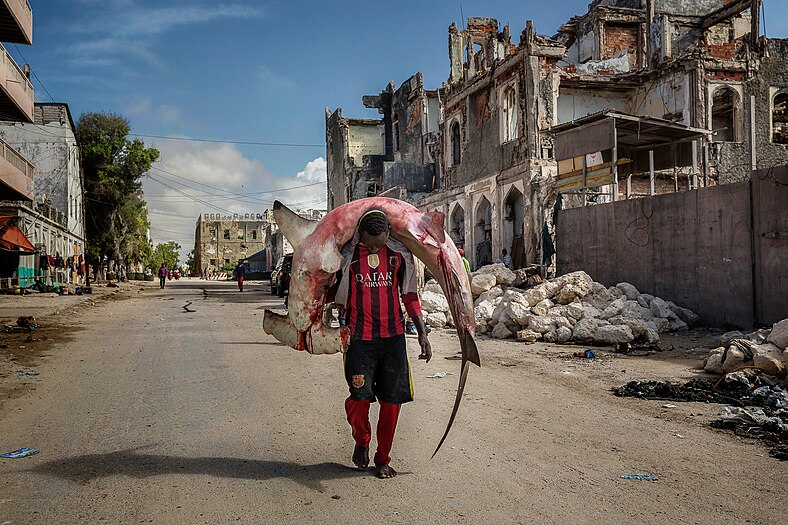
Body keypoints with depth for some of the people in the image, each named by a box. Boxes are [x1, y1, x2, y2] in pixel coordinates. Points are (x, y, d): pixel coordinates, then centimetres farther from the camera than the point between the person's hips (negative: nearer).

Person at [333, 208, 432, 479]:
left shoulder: (400, 254, 4)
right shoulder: (347, 255, -2)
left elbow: (409, 296, 12)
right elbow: (339, 298, 8)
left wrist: (422, 333, 10)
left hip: (393, 337, 2)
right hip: (360, 337, -2)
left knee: (391, 401, 4)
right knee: (360, 398, -10)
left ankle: (383, 458, 23)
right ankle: (361, 440, 22)